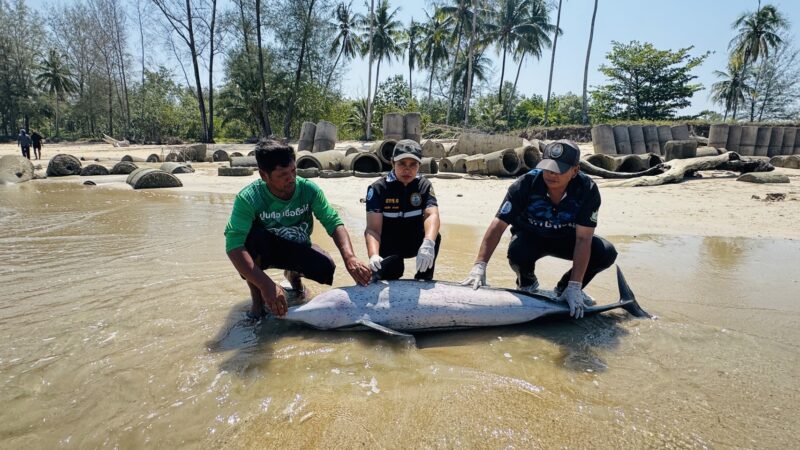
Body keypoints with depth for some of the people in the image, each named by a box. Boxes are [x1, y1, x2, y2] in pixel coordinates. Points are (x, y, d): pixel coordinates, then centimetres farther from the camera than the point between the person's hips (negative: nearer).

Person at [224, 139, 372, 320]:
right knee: (250, 234, -35)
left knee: (326, 269, -27)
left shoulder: (309, 189, -23)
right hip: (262, 251, -2)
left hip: (298, 249, 2)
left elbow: (334, 223, -28)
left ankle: (293, 274, 11)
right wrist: (266, 285, -51)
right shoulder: (248, 198, -30)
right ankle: (257, 298, -13)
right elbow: (233, 245, -39)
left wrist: (349, 257, -47)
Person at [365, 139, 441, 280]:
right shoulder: (378, 188, -16)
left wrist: (428, 243, -51)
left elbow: (432, 215, -29)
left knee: (434, 237, -29)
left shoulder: (424, 185, -10)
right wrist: (373, 255, -47)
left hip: (415, 243, 2)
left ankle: (424, 282, -9)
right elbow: (373, 228, -26)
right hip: (388, 247, -2)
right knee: (386, 274, -31)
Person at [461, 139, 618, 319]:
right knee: (517, 253, -36)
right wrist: (479, 266, -40)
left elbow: (583, 238, -26)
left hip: (565, 238, 2)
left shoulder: (587, 190, -25)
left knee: (606, 253, -23)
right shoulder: (526, 184, -28)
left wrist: (574, 287, -32)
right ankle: (527, 283, 2)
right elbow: (498, 225, -30)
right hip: (530, 236, -1)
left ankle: (565, 288, 5)